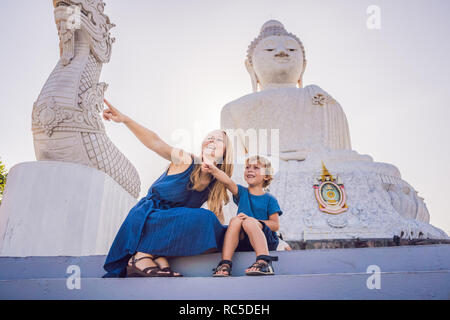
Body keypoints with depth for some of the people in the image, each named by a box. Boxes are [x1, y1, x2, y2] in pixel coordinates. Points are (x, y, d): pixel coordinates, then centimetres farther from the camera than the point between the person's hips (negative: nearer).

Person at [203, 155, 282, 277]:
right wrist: (214, 170, -30)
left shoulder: (270, 199, 5)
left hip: (265, 240, -3)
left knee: (248, 221, -29)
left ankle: (264, 262, -41)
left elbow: (276, 225, -3)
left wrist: (253, 221, -17)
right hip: (242, 242, 3)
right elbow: (228, 182, -10)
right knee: (235, 220, -25)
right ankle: (225, 263, -31)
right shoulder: (242, 193, 11)